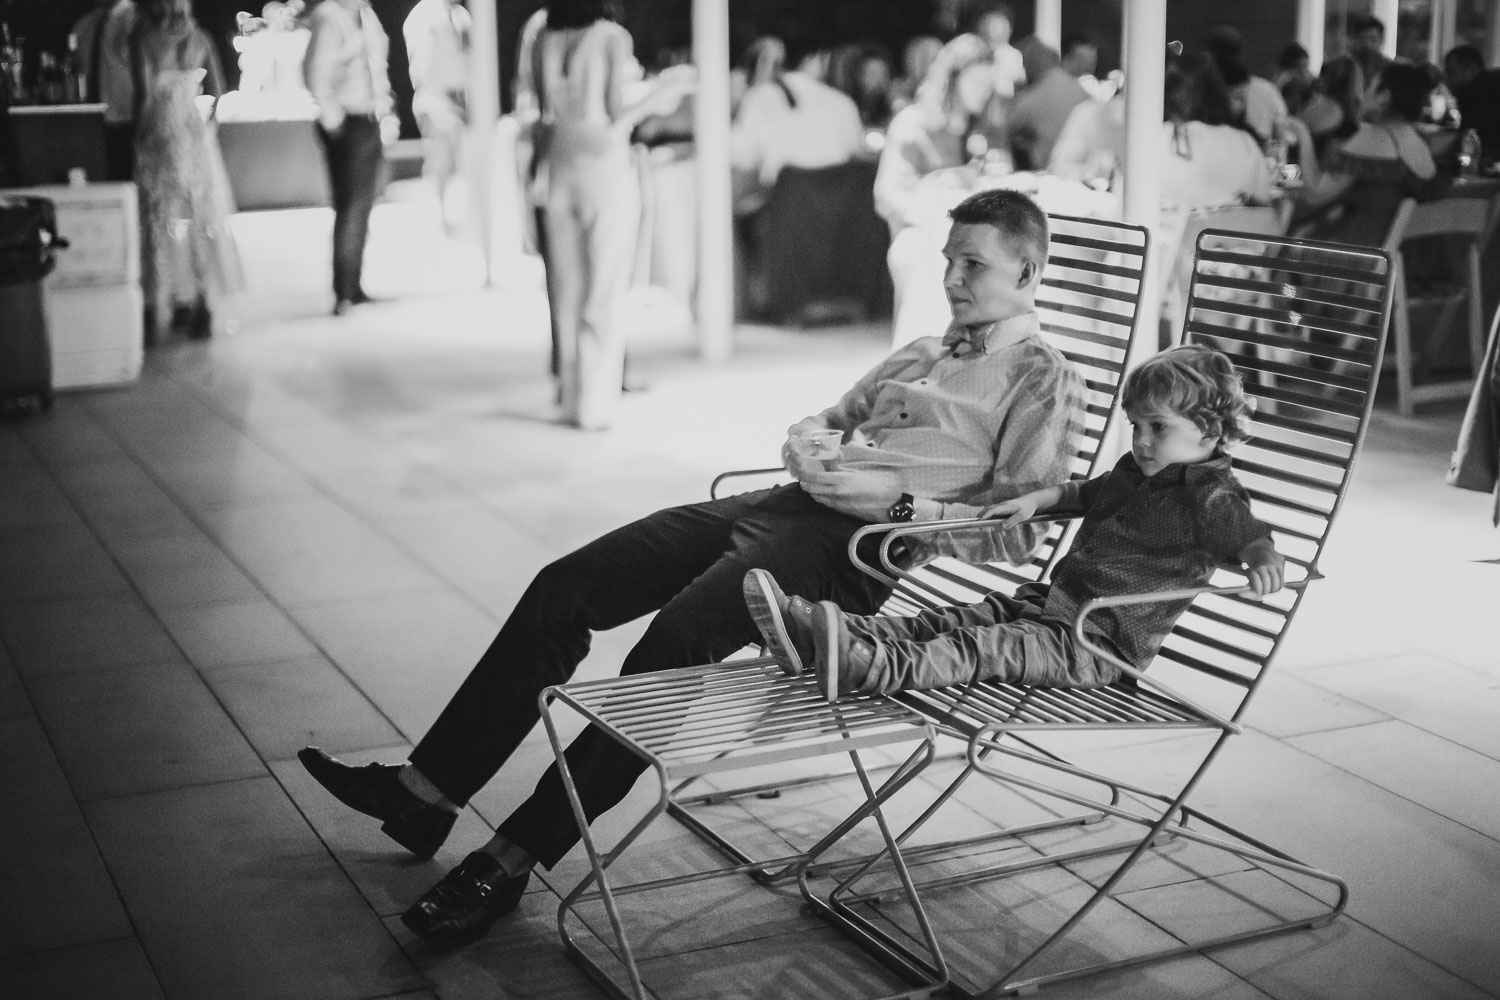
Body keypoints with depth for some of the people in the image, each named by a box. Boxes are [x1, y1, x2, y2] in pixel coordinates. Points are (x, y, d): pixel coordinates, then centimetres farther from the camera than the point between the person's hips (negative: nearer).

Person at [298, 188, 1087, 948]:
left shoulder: (1044, 381, 3)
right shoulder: (924, 352, 27)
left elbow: (1017, 532, -7)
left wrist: (893, 500, -16)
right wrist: (806, 446, 10)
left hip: (857, 544, -8)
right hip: (781, 507, 8)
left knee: (675, 637, -29)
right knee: (561, 591, -5)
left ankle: (516, 857, -23)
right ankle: (428, 788, 0)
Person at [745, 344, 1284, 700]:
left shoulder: (1210, 498, -10)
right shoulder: (1135, 472, 17)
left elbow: (1249, 533, -23)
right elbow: (1085, 494, 35)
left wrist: (1263, 560, -43)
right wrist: (1035, 500, 24)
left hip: (1095, 645, -9)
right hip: (1049, 602, 9)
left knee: (982, 646, -28)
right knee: (950, 621, -5)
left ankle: (872, 670, -46)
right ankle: (815, 634, -15)